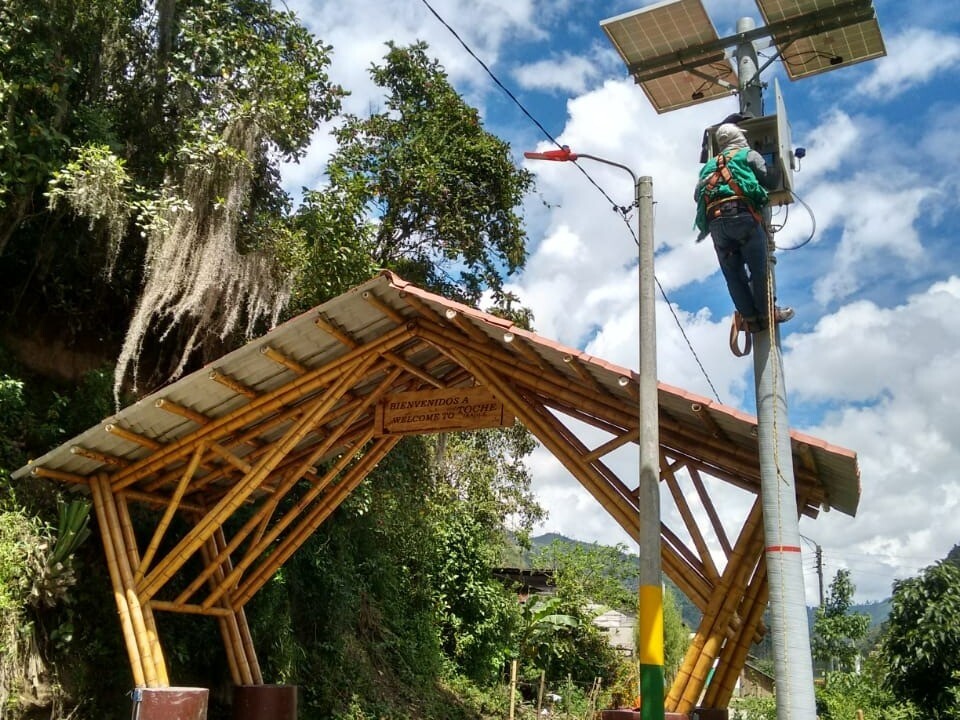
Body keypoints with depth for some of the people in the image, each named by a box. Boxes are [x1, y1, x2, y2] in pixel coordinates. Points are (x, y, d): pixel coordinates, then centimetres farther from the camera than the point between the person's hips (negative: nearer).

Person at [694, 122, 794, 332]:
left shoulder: (709, 165, 29)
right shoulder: (748, 155, 16)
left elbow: (697, 195, 19)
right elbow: (770, 179, 8)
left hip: (715, 222, 4)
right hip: (742, 214, -4)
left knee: (733, 274, 5)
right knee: (758, 267, 2)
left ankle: (750, 317, 4)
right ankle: (767, 312, 4)